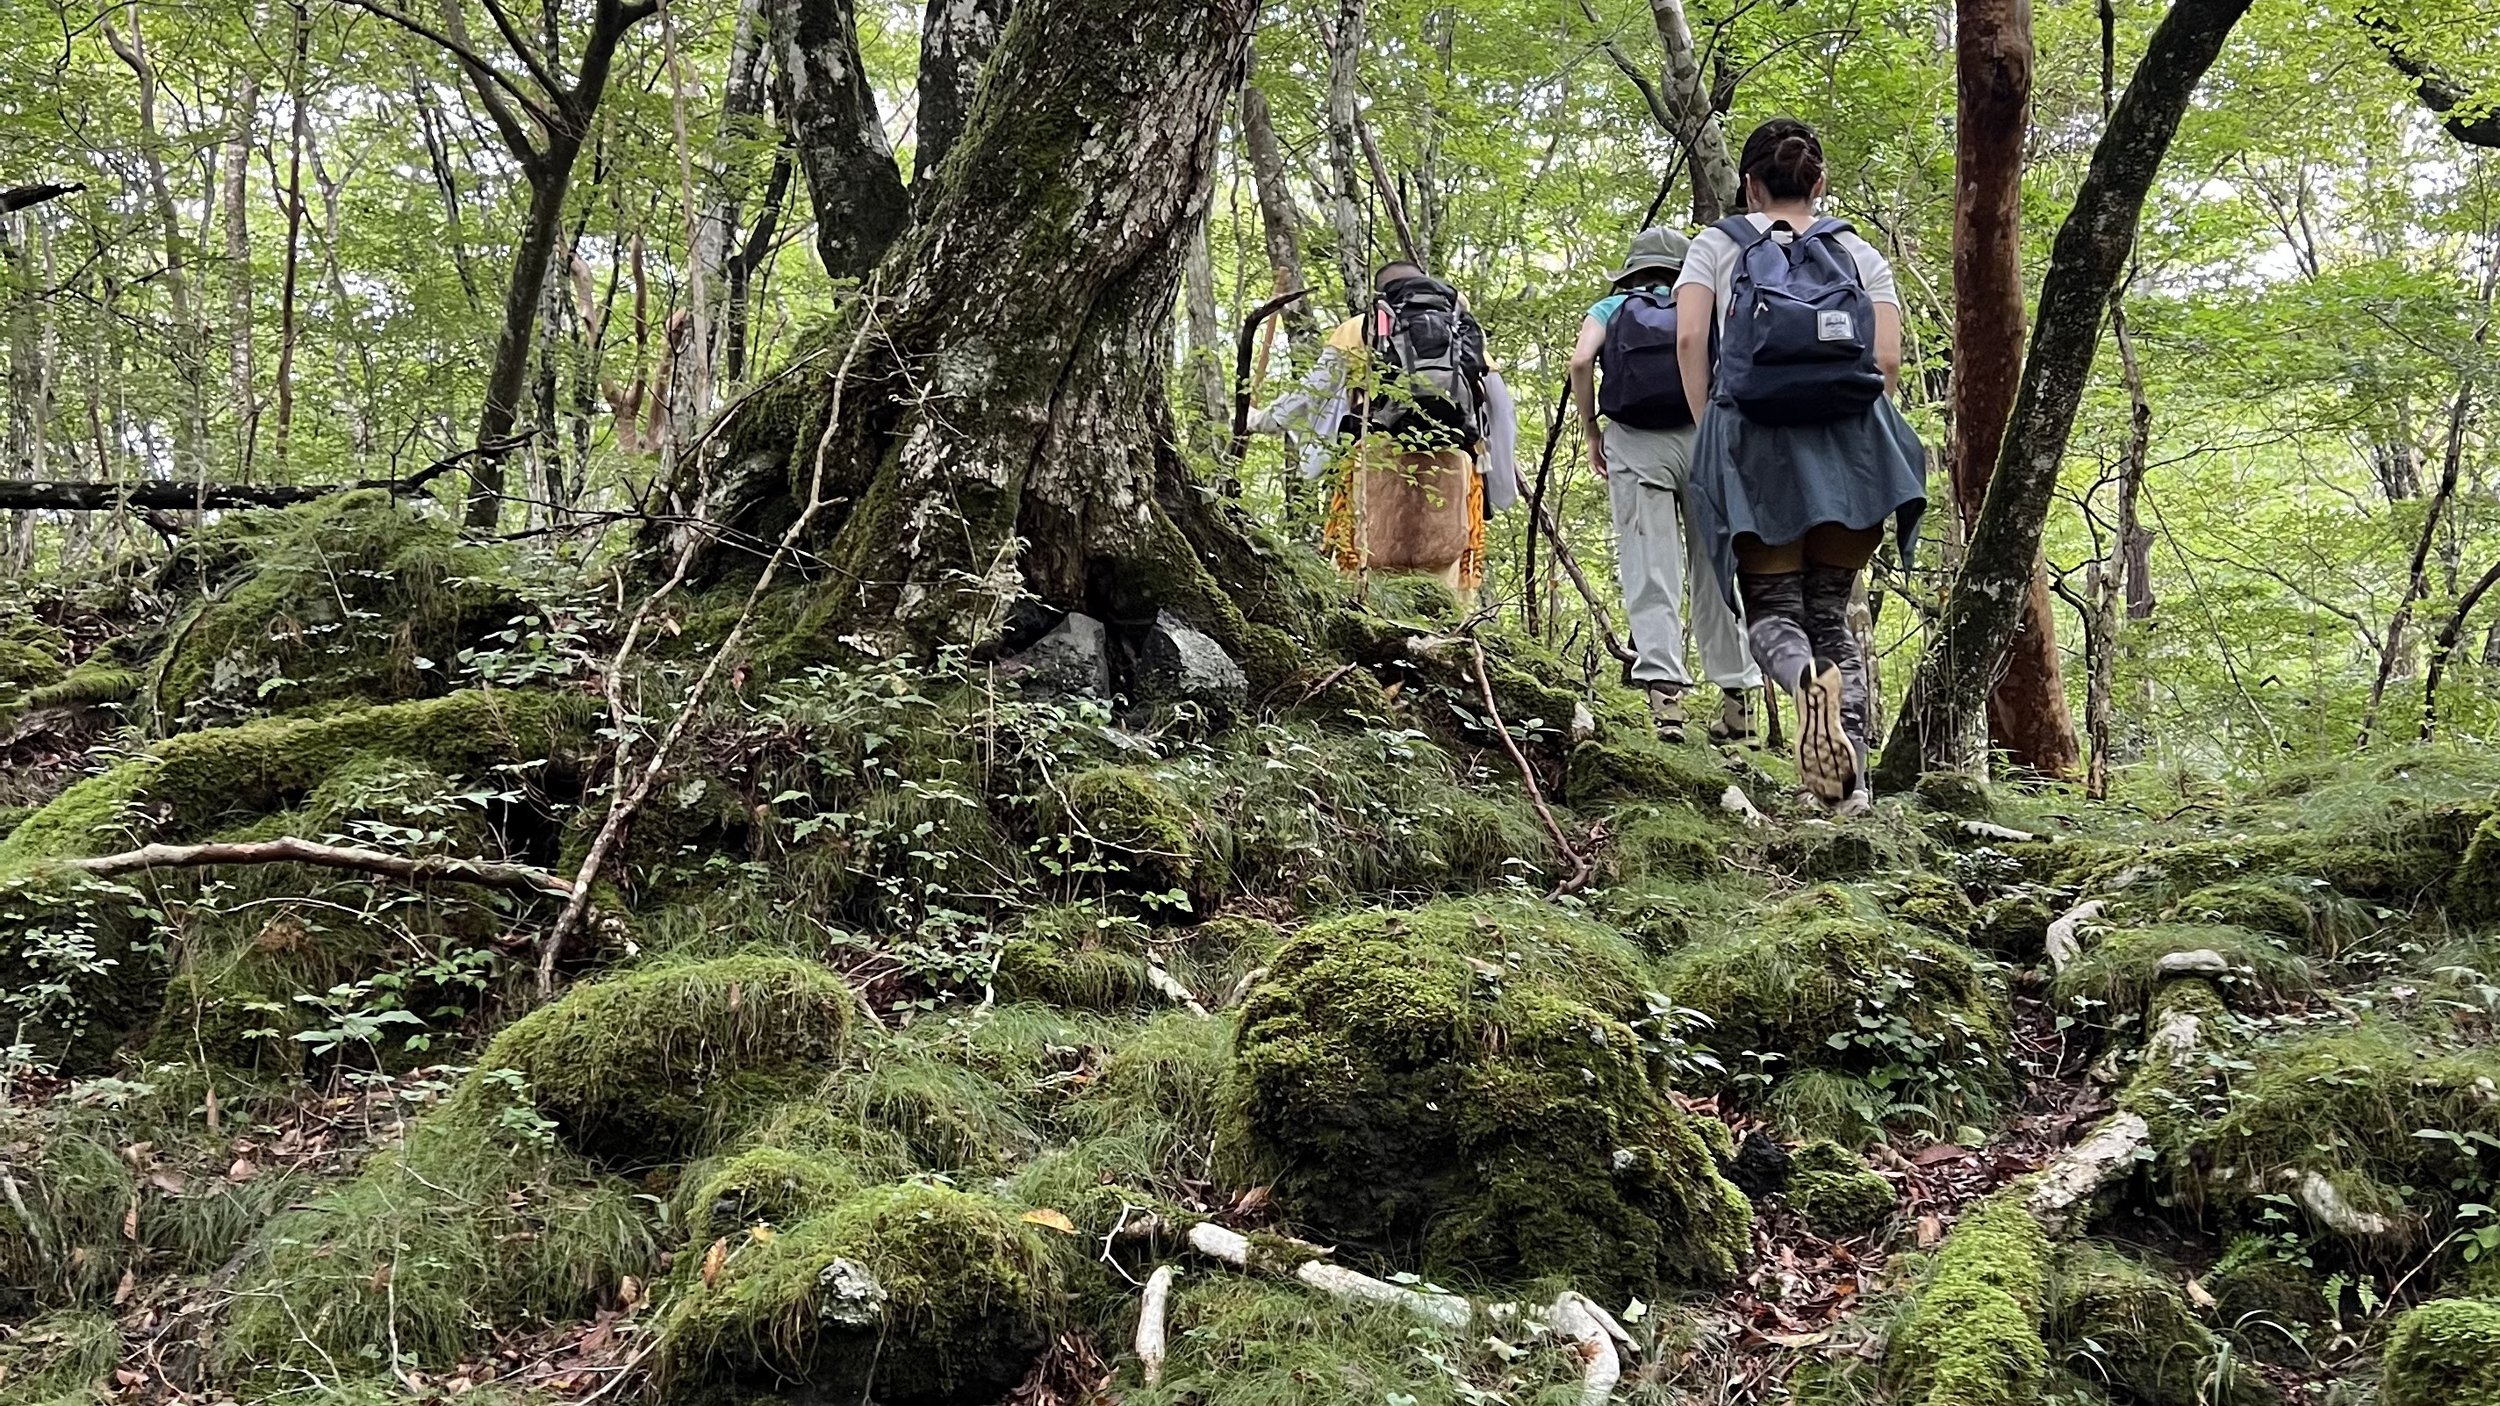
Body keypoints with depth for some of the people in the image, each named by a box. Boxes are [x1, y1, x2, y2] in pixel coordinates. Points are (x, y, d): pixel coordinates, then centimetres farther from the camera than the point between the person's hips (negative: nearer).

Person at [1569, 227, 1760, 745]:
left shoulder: (1610, 308, 18)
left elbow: (1581, 362, -2)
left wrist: (1590, 430, 8)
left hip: (1635, 444, -1)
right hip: (1706, 439, 1)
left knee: (1650, 572, -3)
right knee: (1716, 569, 9)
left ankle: (1665, 694, -16)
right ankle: (1737, 697, 12)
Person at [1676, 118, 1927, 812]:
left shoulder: (1718, 244, 11)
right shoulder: (1860, 254, 14)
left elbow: (1689, 340, -3)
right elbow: (1888, 361, 4)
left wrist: (1709, 427, 6)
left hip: (1754, 439, -2)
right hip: (1851, 444, 2)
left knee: (1772, 608, 5)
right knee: (1831, 611, 11)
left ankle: (1806, 679, -31)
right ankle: (1851, 773, -3)